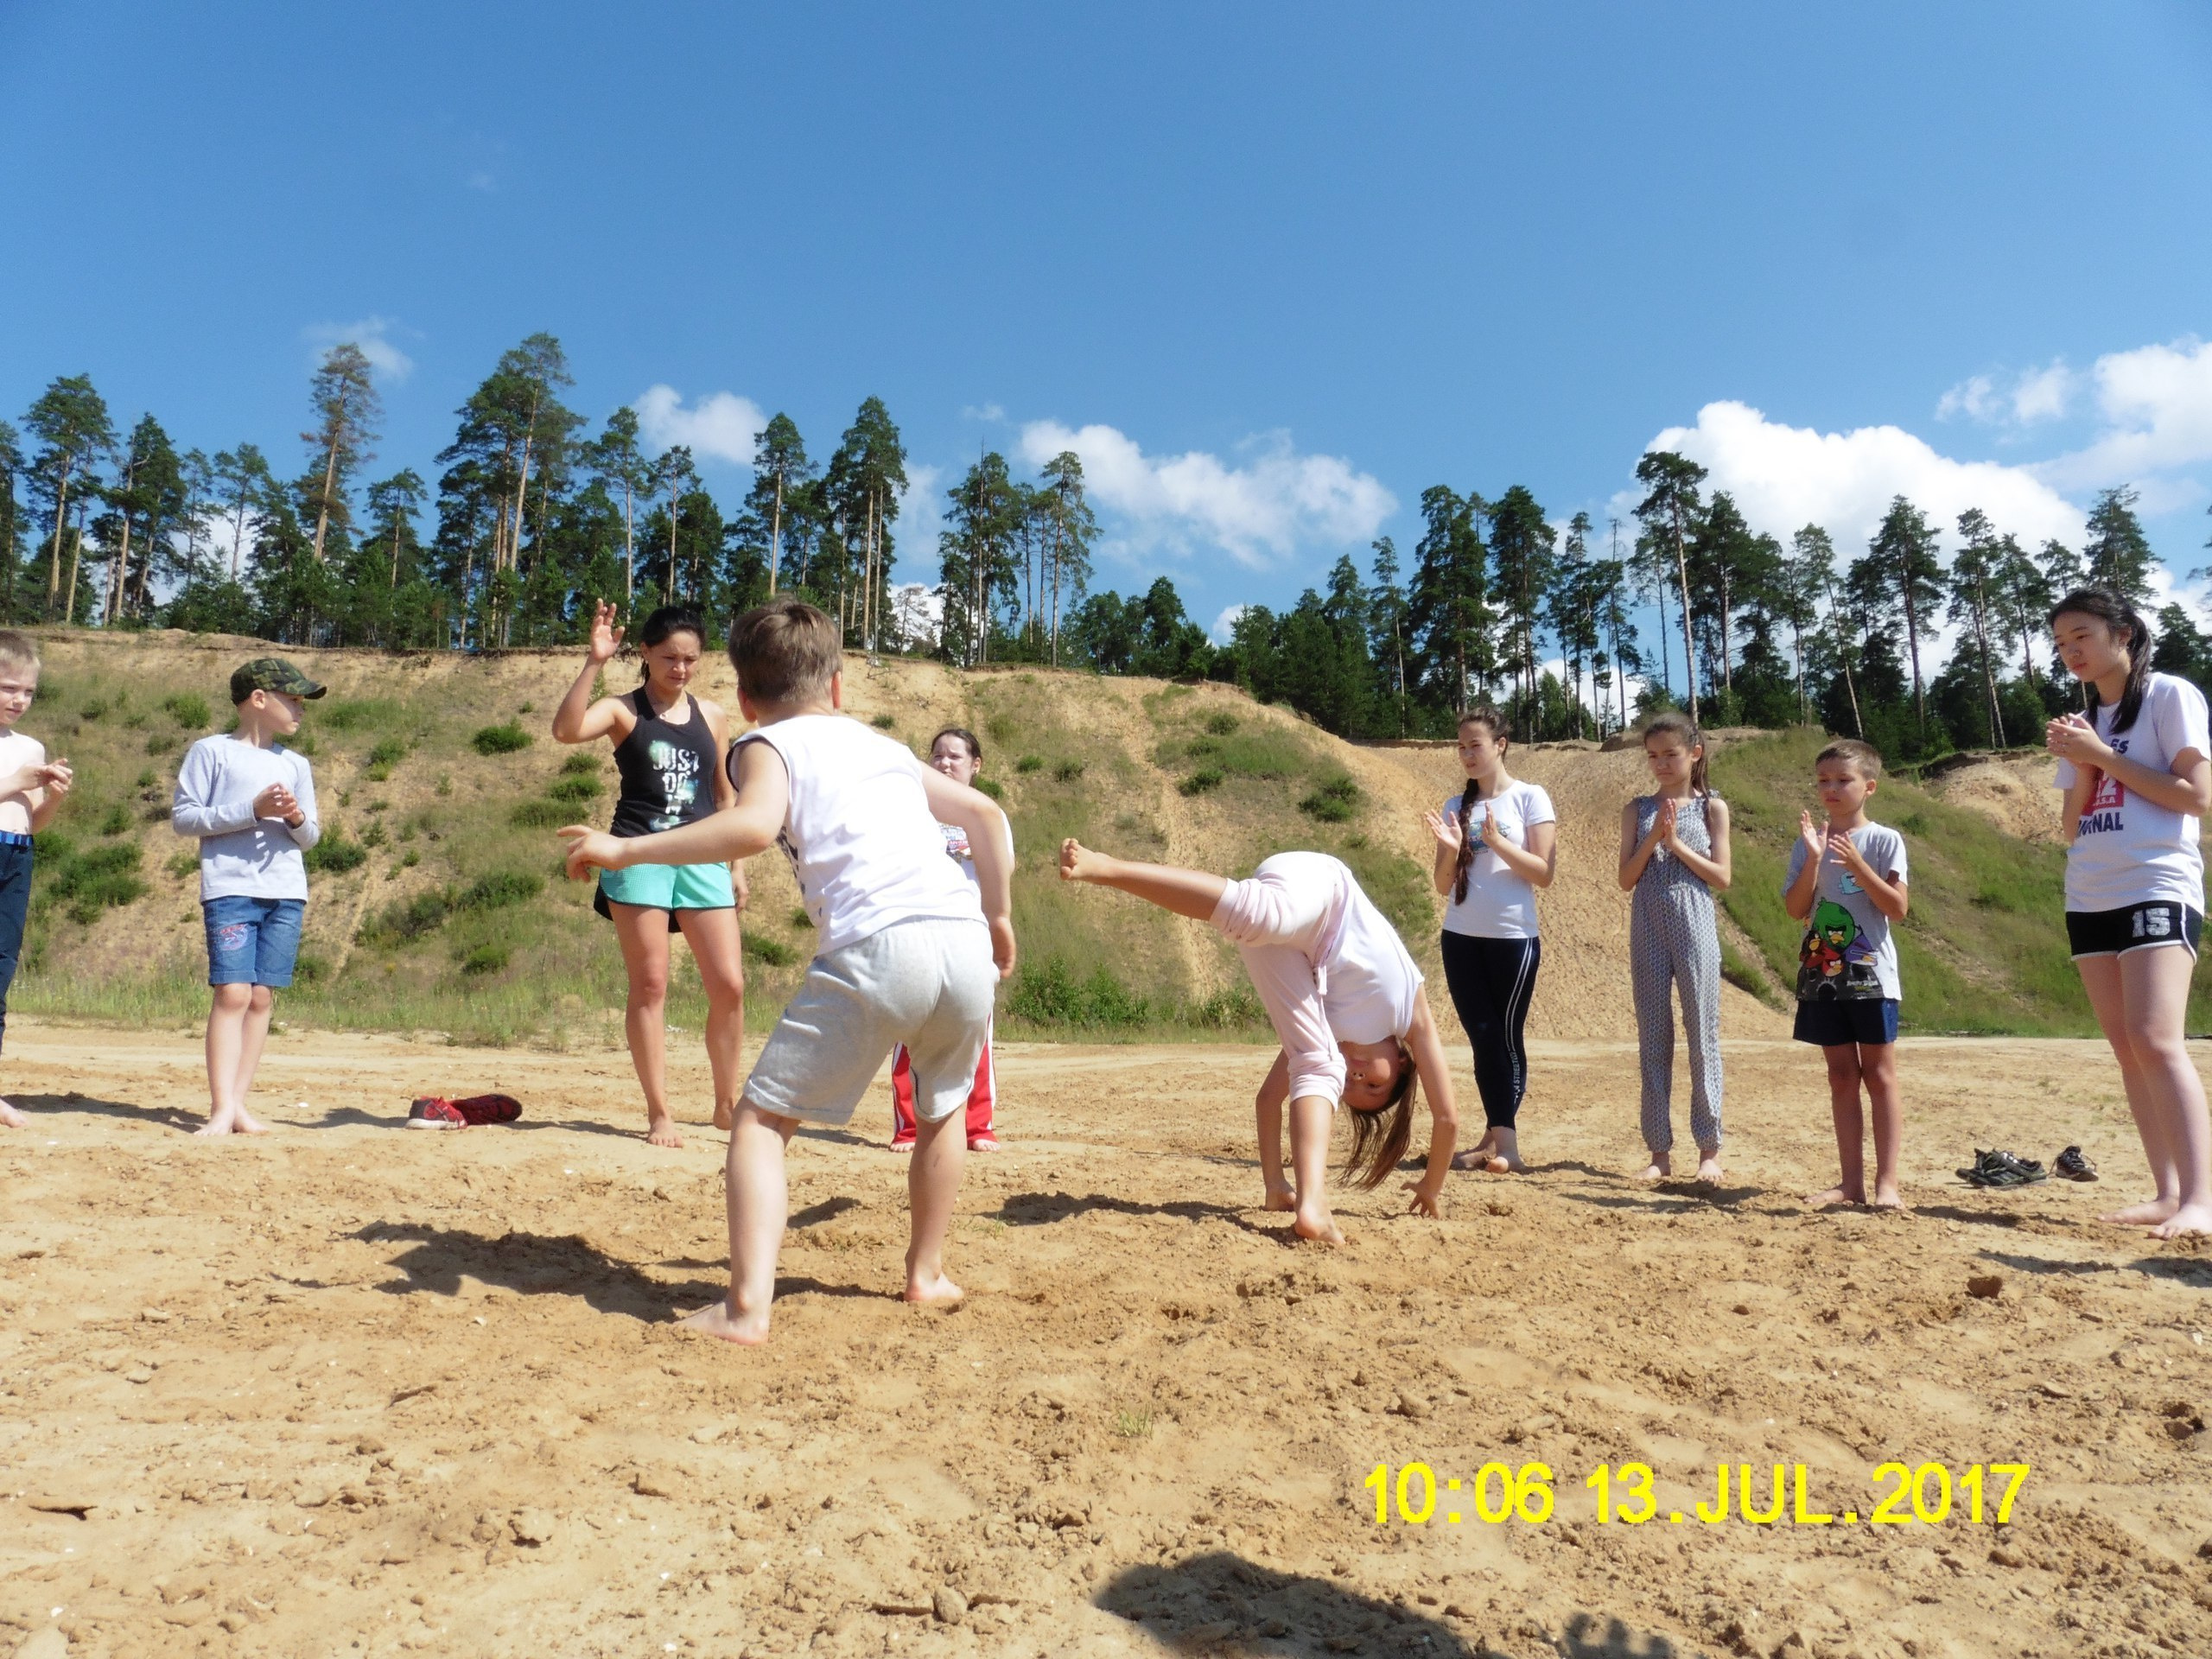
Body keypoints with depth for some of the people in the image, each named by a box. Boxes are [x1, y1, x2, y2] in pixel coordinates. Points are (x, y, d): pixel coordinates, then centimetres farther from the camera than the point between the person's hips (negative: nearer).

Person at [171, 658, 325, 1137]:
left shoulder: (295, 764, 17)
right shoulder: (211, 751, 4)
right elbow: (182, 816, -2)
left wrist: (297, 818, -4)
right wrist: (252, 810, -12)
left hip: (287, 893, 4)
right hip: (230, 888, -4)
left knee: (262, 998, 2)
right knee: (232, 993, -12)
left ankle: (239, 1102, 7)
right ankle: (221, 1108, -11)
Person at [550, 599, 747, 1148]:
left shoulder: (712, 717, 11)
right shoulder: (624, 710, 0)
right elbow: (566, 730, -21)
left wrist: (735, 868, 15)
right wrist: (593, 664, -26)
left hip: (701, 859, 4)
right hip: (640, 856, -3)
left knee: (729, 985, 1)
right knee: (650, 985, 0)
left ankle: (726, 1105, 18)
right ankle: (658, 1113, 9)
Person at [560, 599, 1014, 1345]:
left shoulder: (767, 744, 12)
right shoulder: (883, 744, 29)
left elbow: (753, 825, -10)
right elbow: (985, 812, 26)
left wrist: (625, 849, -4)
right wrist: (997, 915, 34)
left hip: (877, 948, -6)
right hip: (966, 943, 6)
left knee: (761, 1120, 7)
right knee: (942, 1110, 30)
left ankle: (748, 1306, -4)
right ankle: (927, 1272, 40)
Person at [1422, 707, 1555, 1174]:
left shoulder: (1530, 799, -1)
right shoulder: (1456, 807, 10)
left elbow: (1544, 873, -6)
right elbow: (1444, 885, 9)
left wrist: (1497, 842, -18)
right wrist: (1451, 849, -11)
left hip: (1513, 938, -4)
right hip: (1461, 938, 4)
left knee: (1505, 1036, -3)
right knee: (1483, 1036, 2)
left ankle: (1503, 1142, -2)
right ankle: (1496, 1139, 6)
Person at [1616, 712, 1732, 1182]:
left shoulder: (1711, 808, 4)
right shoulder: (1638, 810, 8)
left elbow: (1721, 877, -2)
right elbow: (1627, 878, 2)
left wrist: (1675, 842, -10)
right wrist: (1654, 837, -10)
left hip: (1695, 929, -2)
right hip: (1648, 929, 2)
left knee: (1703, 1037, 1)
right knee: (1653, 1038, 5)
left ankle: (1709, 1147, 12)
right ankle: (1660, 1150, 12)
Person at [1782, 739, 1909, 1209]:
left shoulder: (1884, 840, -2)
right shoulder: (1808, 843, 6)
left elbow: (1898, 908, -9)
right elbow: (1795, 909, -3)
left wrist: (1857, 864, -18)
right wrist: (1814, 859, -14)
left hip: (1871, 975, -3)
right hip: (1823, 975, 3)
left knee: (1879, 1075, 1)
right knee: (1841, 1077, 8)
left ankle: (1886, 1182, 4)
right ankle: (1851, 1181, 12)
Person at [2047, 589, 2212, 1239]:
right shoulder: (2084, 722, 16)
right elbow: (2073, 828, 13)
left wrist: (2105, 756, -11)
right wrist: (2079, 766, -3)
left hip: (2157, 889, -7)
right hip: (2090, 899, 7)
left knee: (2155, 1040, -18)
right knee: (2127, 1049, 4)